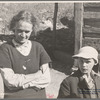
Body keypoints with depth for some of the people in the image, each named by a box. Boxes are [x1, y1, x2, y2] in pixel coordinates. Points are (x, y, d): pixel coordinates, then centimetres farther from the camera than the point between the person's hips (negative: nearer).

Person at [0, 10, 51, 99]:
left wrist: (20, 81, -13)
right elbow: (10, 81, -14)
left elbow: (47, 79, -6)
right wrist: (37, 75, -11)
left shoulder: (38, 47, 1)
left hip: (39, 95, 2)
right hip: (13, 96, -2)